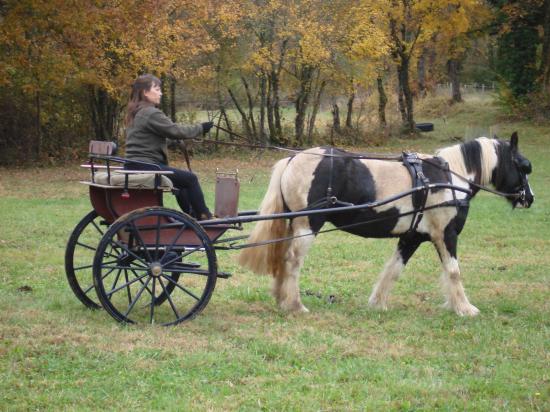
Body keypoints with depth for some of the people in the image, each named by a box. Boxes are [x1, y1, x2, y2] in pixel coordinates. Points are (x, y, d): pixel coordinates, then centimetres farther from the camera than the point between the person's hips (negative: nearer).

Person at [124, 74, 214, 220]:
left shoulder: (134, 113, 18)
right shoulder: (151, 113, -14)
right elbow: (175, 131, -13)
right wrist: (200, 128, 0)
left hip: (133, 166, 10)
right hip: (147, 167, -10)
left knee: (183, 181, 23)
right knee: (190, 178, -4)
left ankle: (193, 216, 26)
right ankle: (204, 217, 4)